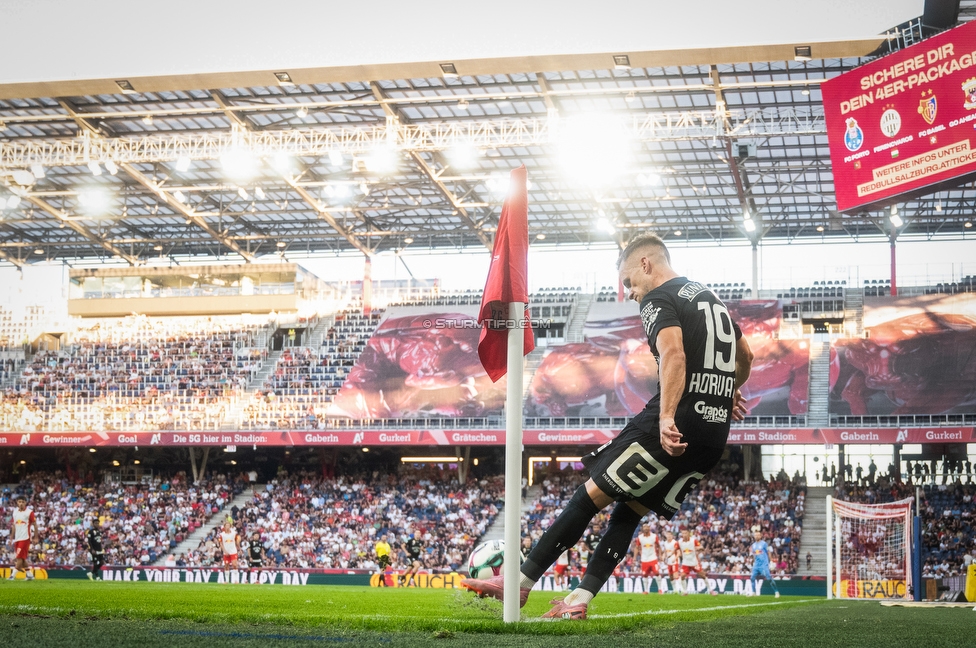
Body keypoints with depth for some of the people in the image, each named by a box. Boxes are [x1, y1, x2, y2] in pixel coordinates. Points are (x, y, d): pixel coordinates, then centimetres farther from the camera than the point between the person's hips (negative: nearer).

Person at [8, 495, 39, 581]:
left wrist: (36, 537, -5)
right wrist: (12, 537, 14)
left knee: (20, 557, -11)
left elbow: (35, 525, -2)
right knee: (23, 558, 9)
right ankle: (29, 574, 17)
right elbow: (13, 525, 18)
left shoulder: (29, 512, -5)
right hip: (17, 538, 6)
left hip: (25, 538, -6)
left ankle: (13, 575, -12)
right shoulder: (15, 512, 11)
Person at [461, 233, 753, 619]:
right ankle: (579, 599, 7)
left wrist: (667, 419, -34)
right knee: (631, 509, 15)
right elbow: (745, 357, 36)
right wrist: (728, 394, 53)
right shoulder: (710, 298, 22)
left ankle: (519, 583, 5)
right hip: (714, 437, 8)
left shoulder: (659, 300, -5)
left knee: (591, 496, 0)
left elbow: (673, 353, -25)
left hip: (673, 430, -8)